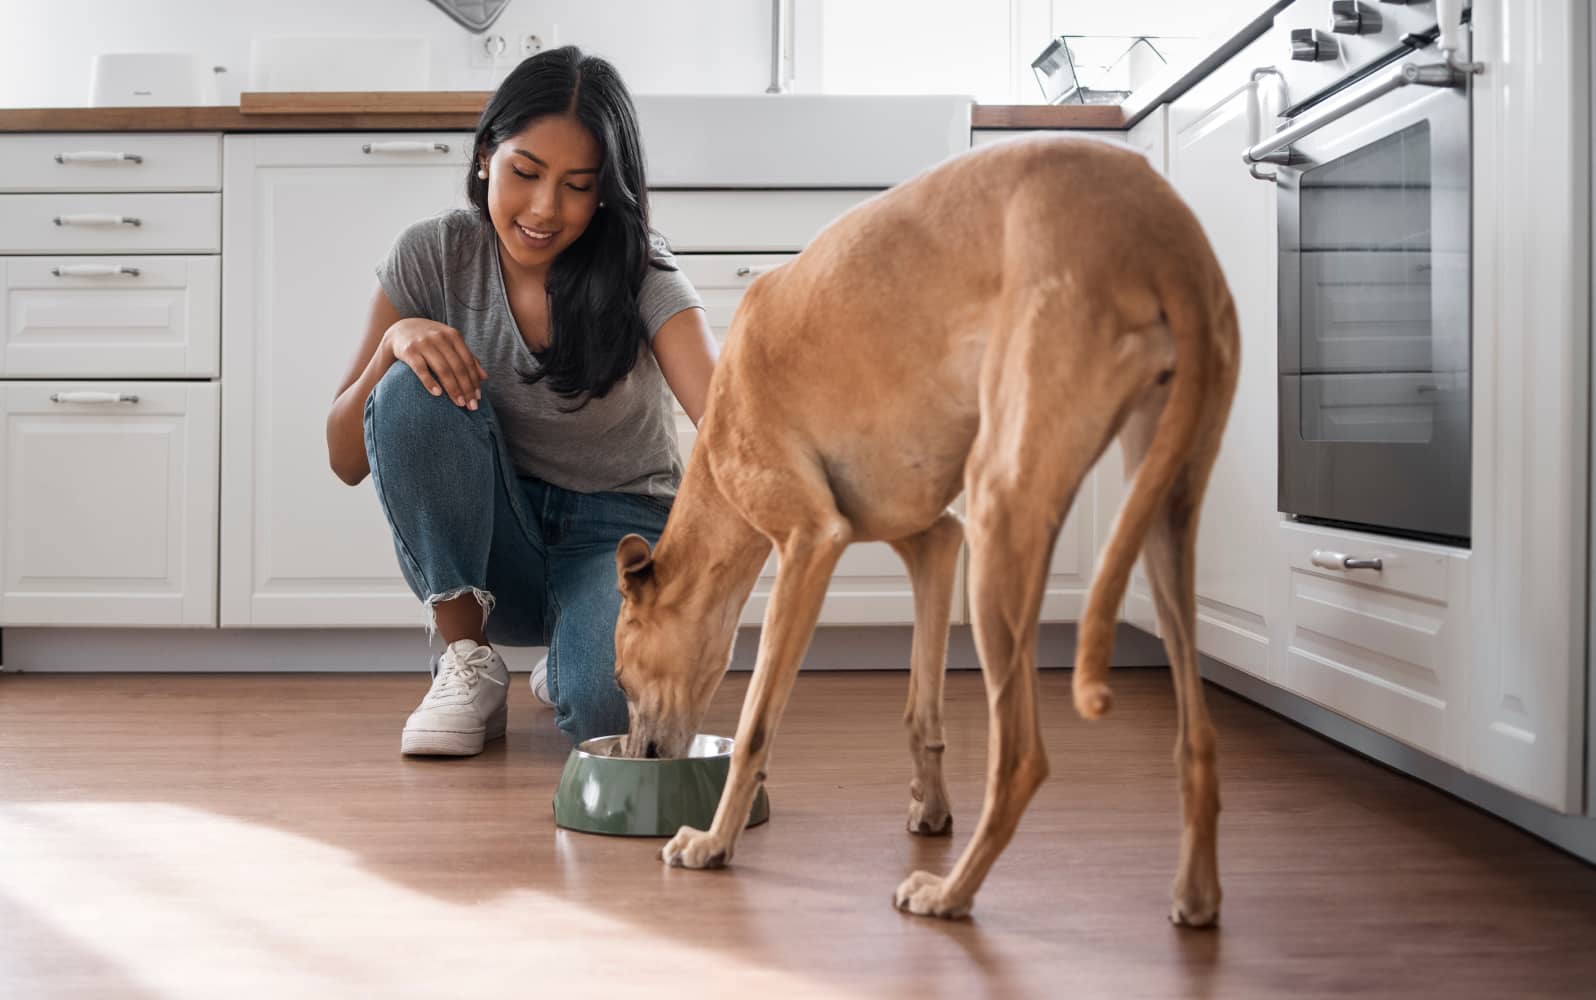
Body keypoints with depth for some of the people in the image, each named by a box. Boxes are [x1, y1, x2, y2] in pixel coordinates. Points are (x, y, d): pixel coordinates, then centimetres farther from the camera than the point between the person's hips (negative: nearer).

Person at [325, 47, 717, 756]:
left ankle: (568, 661, 7)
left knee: (611, 706, -33)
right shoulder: (433, 257, -10)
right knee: (415, 391, -27)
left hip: (619, 529, -2)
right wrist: (394, 342, -26)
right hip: (494, 545, 2)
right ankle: (466, 662, -13)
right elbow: (346, 461, -8)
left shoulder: (641, 278, -16)